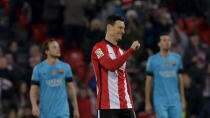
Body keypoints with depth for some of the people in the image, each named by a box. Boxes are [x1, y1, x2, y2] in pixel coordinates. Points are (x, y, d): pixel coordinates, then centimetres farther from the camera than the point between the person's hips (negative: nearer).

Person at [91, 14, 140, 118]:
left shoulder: (121, 51, 20)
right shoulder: (99, 48, -4)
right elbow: (111, 65, -22)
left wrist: (131, 106, 18)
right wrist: (131, 50, -22)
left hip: (125, 106, 7)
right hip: (107, 106, -7)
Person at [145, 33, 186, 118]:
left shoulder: (177, 58, 8)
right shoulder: (152, 60, -1)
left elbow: (180, 79, 13)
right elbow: (148, 82, 3)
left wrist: (183, 99, 10)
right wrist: (147, 103, 1)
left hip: (175, 100, 3)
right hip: (160, 101, -3)